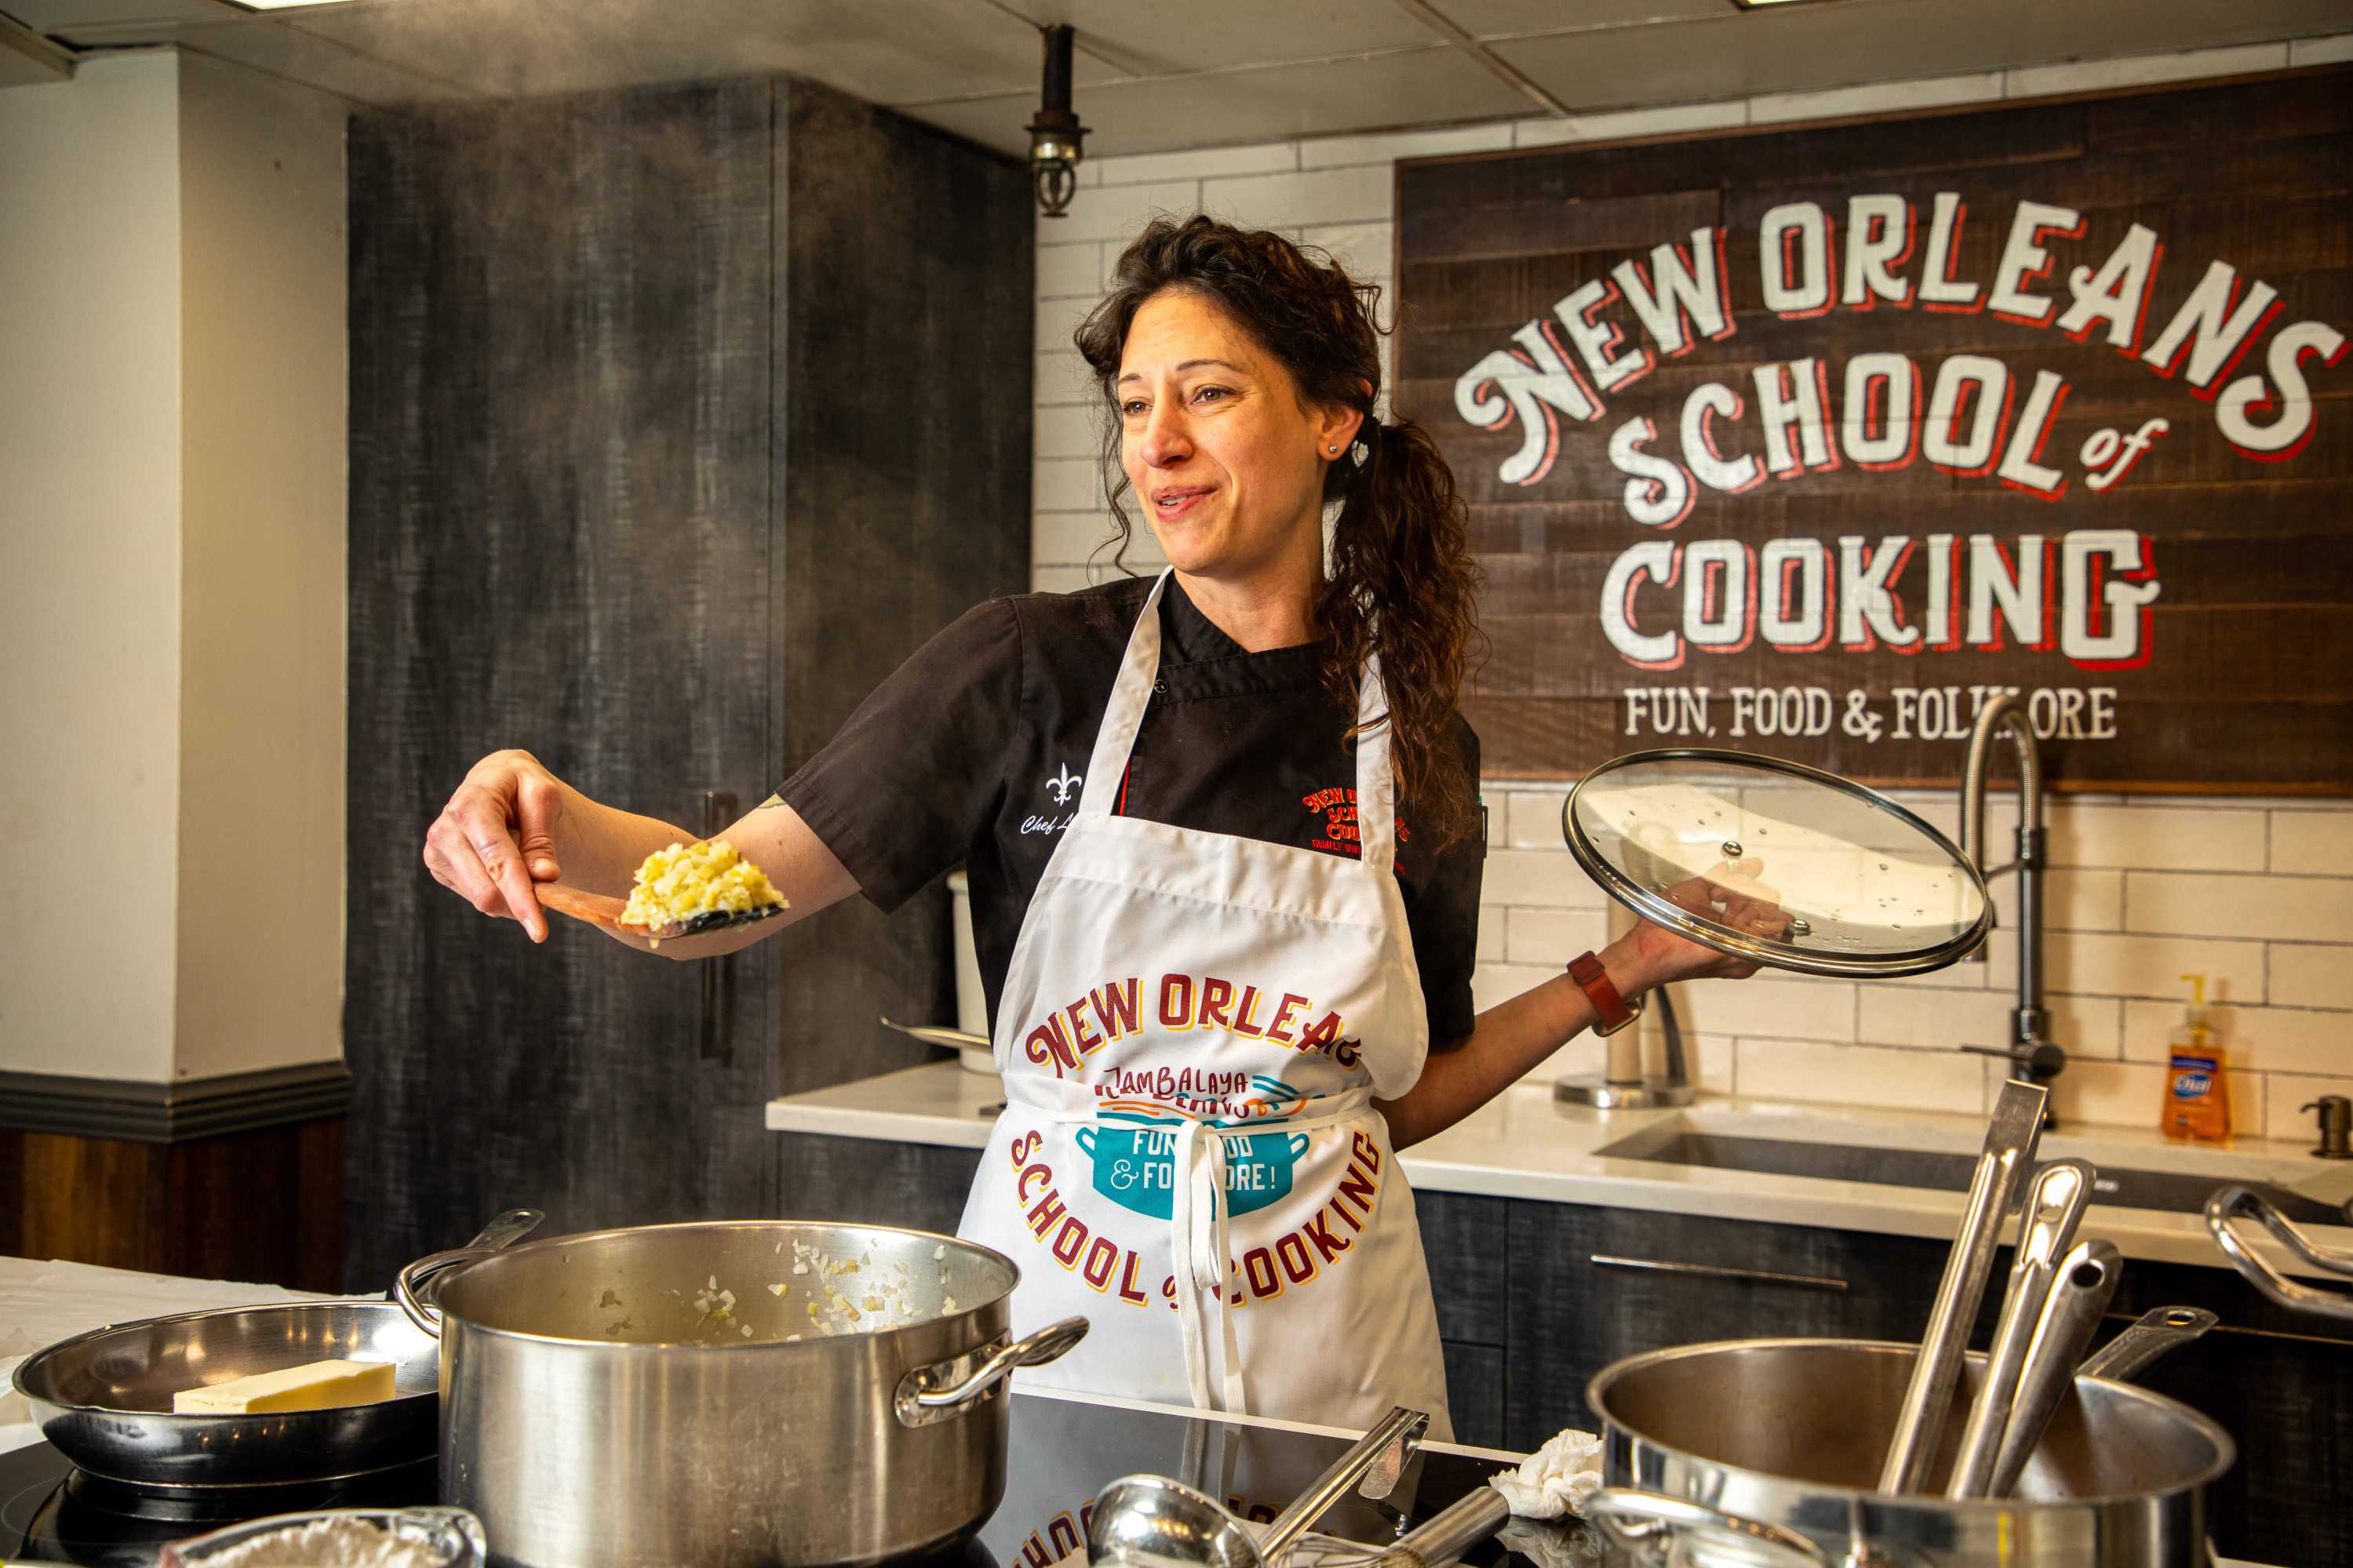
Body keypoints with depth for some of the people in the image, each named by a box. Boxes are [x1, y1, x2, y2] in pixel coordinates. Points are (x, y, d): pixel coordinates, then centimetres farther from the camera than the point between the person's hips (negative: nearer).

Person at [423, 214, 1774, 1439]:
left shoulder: (1419, 743, 0)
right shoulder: (1034, 671, -7)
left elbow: (1400, 1103, 8)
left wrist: (1620, 974, 1)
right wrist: (549, 821, -29)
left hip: (1323, 1348, 2)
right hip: (1052, 1332, -1)